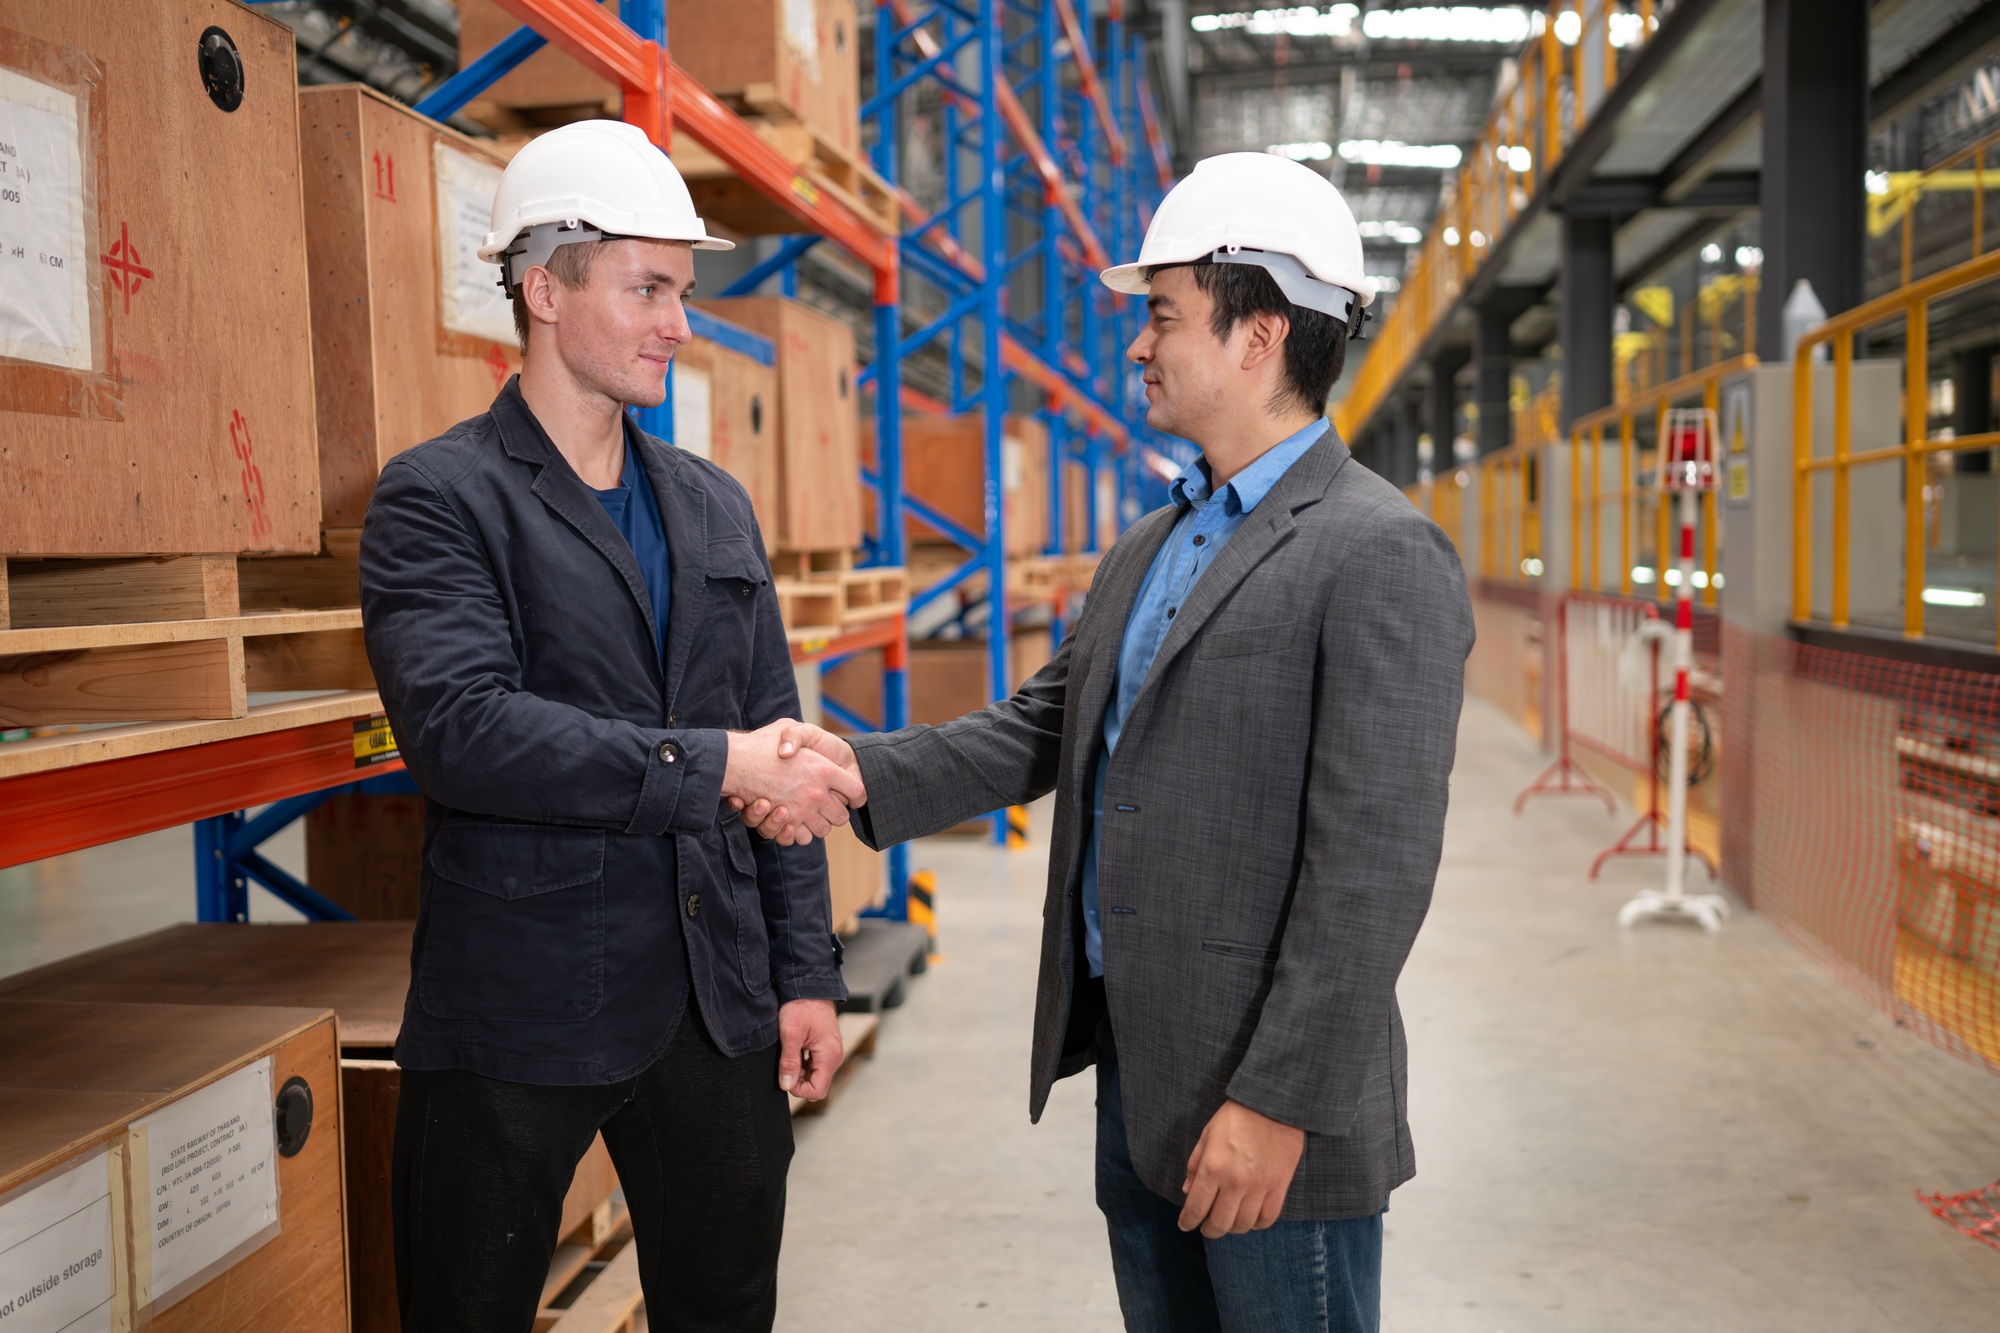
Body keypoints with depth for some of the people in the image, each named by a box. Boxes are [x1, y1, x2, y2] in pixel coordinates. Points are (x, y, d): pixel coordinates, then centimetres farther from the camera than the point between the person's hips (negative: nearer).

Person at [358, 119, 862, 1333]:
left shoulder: (716, 506, 11)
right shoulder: (440, 497, -7)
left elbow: (775, 745, 11)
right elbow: (461, 729, -22)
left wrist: (806, 970, 7)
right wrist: (710, 767, -22)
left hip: (719, 1006, 5)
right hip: (518, 1016, -5)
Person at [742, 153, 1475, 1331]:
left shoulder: (1382, 557, -16)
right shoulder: (1151, 547, 13)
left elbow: (1375, 859, -21)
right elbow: (1047, 727, 12)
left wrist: (1279, 1102, -22)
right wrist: (864, 772, -2)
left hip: (1271, 1106, -8)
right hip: (1136, 1078, 8)